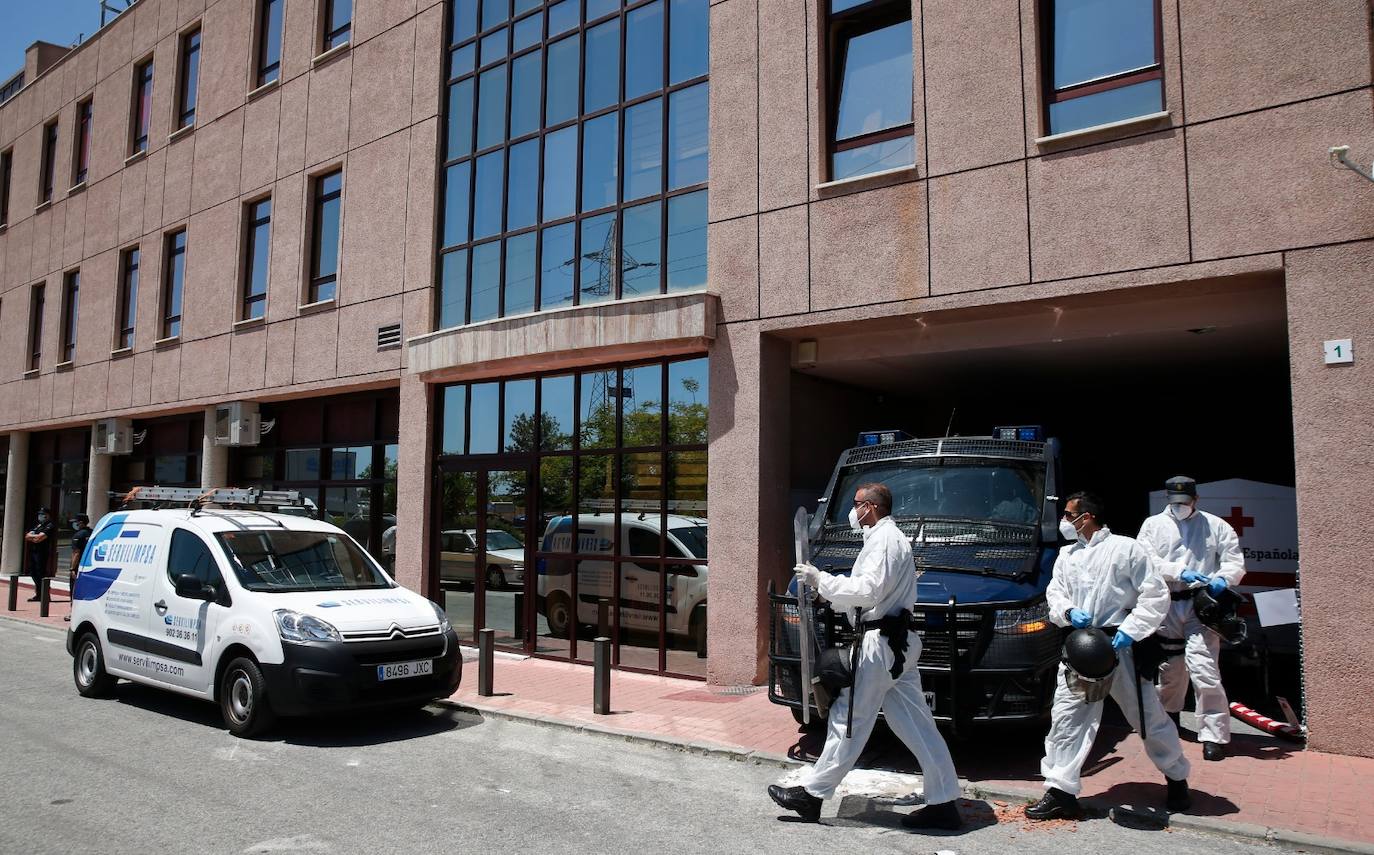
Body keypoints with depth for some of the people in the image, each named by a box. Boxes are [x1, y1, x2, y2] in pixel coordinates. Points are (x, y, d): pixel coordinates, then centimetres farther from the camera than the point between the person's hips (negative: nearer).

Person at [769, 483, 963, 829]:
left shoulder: (883, 539, -12)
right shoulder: (893, 537, 20)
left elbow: (868, 591, -22)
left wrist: (821, 580, -15)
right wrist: (826, 586, 13)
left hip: (881, 642, -10)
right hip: (900, 643, 10)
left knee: (849, 719, -2)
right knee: (915, 725, 10)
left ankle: (812, 793, 7)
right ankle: (943, 803, 13)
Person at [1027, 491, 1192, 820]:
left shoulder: (1125, 548, -4)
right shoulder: (1066, 556, 14)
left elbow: (1156, 594, -6)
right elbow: (1055, 593, 12)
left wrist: (1130, 629, -15)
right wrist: (1068, 611, -11)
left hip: (1119, 645, -4)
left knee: (1148, 716, 9)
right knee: (1066, 716, -2)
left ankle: (1177, 778, 32)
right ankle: (1061, 791, 2)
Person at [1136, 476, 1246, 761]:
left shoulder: (1216, 526, 8)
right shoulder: (1153, 525, 9)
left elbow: (1235, 561, 4)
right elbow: (1146, 561, -5)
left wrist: (1223, 578, -18)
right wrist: (1180, 572, -19)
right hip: (1166, 606, 2)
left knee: (1203, 667, -15)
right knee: (1169, 667, 14)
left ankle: (1214, 735, -8)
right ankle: (1168, 718, 37)